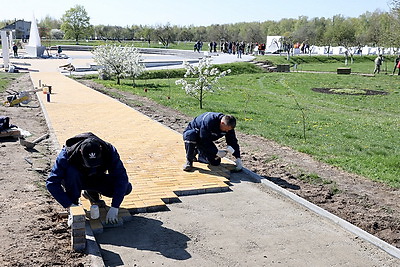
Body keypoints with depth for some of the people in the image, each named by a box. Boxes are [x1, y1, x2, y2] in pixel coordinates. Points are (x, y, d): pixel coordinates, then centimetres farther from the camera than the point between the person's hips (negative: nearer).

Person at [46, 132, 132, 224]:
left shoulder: (109, 151, -30)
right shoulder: (67, 154, -34)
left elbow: (121, 178, -30)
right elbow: (52, 183, -32)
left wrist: (114, 208, -36)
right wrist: (70, 205, -36)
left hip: (95, 178, 2)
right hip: (75, 179, -2)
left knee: (127, 188, -21)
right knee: (71, 171, -38)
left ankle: (92, 193, 5)